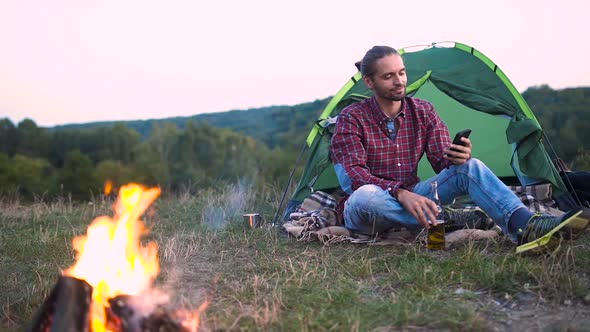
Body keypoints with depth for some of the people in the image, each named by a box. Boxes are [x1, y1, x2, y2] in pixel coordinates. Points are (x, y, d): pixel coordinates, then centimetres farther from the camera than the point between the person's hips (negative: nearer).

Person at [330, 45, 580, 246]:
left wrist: (456, 158, -26)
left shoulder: (423, 112, 4)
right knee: (366, 196, -43)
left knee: (469, 167, -19)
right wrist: (401, 193, -38)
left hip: (410, 198, 4)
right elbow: (355, 175, -22)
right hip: (366, 213, -4)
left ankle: (525, 225, -40)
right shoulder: (352, 119, -10)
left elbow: (442, 162, 0)